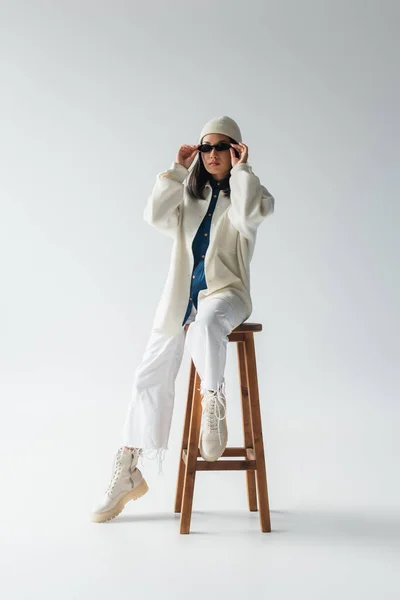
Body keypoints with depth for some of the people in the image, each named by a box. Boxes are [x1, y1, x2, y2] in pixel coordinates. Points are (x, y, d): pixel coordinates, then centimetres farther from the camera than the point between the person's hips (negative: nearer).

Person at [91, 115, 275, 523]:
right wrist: (178, 169, 0)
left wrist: (241, 169, -8)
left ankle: (213, 398, -22)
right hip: (180, 297, 4)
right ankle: (127, 472, 13)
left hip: (225, 291, -4)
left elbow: (249, 216, -20)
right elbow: (155, 215, -2)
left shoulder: (245, 193, 4)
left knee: (205, 323, -44)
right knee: (149, 377, 2)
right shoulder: (189, 196, 16)